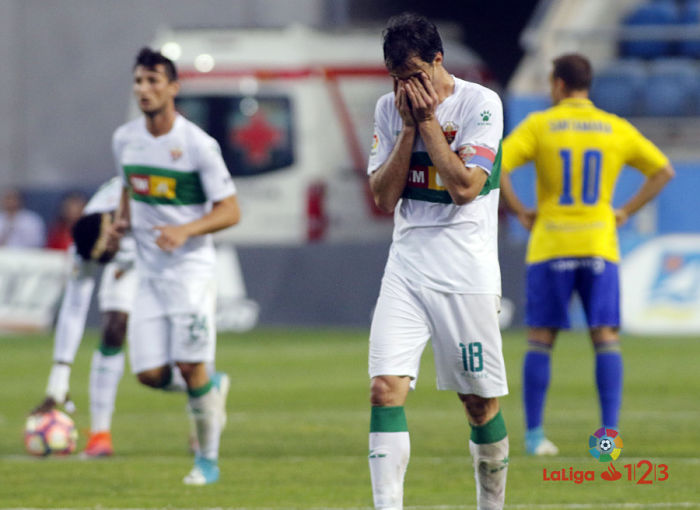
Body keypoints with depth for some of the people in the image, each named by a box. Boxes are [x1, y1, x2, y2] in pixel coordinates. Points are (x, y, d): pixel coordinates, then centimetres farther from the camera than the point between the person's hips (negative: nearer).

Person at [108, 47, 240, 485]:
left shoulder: (198, 144, -12)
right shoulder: (125, 139, 5)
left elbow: (230, 211, -9)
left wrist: (186, 231, -24)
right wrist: (122, 222, 3)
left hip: (191, 269, -5)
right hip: (149, 271, 5)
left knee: (191, 366, -11)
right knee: (151, 374, -4)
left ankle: (208, 459, 6)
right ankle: (212, 389, 27)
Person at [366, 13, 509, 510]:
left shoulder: (481, 104, -6)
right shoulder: (390, 109, 8)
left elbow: (464, 188, -15)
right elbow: (384, 197, 2)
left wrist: (428, 121, -12)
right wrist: (409, 127, -6)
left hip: (468, 272, -3)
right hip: (407, 268, 3)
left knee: (481, 402, 4)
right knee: (386, 388, -14)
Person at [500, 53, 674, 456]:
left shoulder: (539, 125, -1)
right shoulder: (616, 129, 5)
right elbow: (664, 170, 6)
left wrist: (520, 211, -2)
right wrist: (626, 212, 8)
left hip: (550, 246, -1)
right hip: (599, 247, 1)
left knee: (540, 341, 6)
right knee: (607, 339, 1)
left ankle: (534, 434, 6)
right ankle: (610, 432, -10)